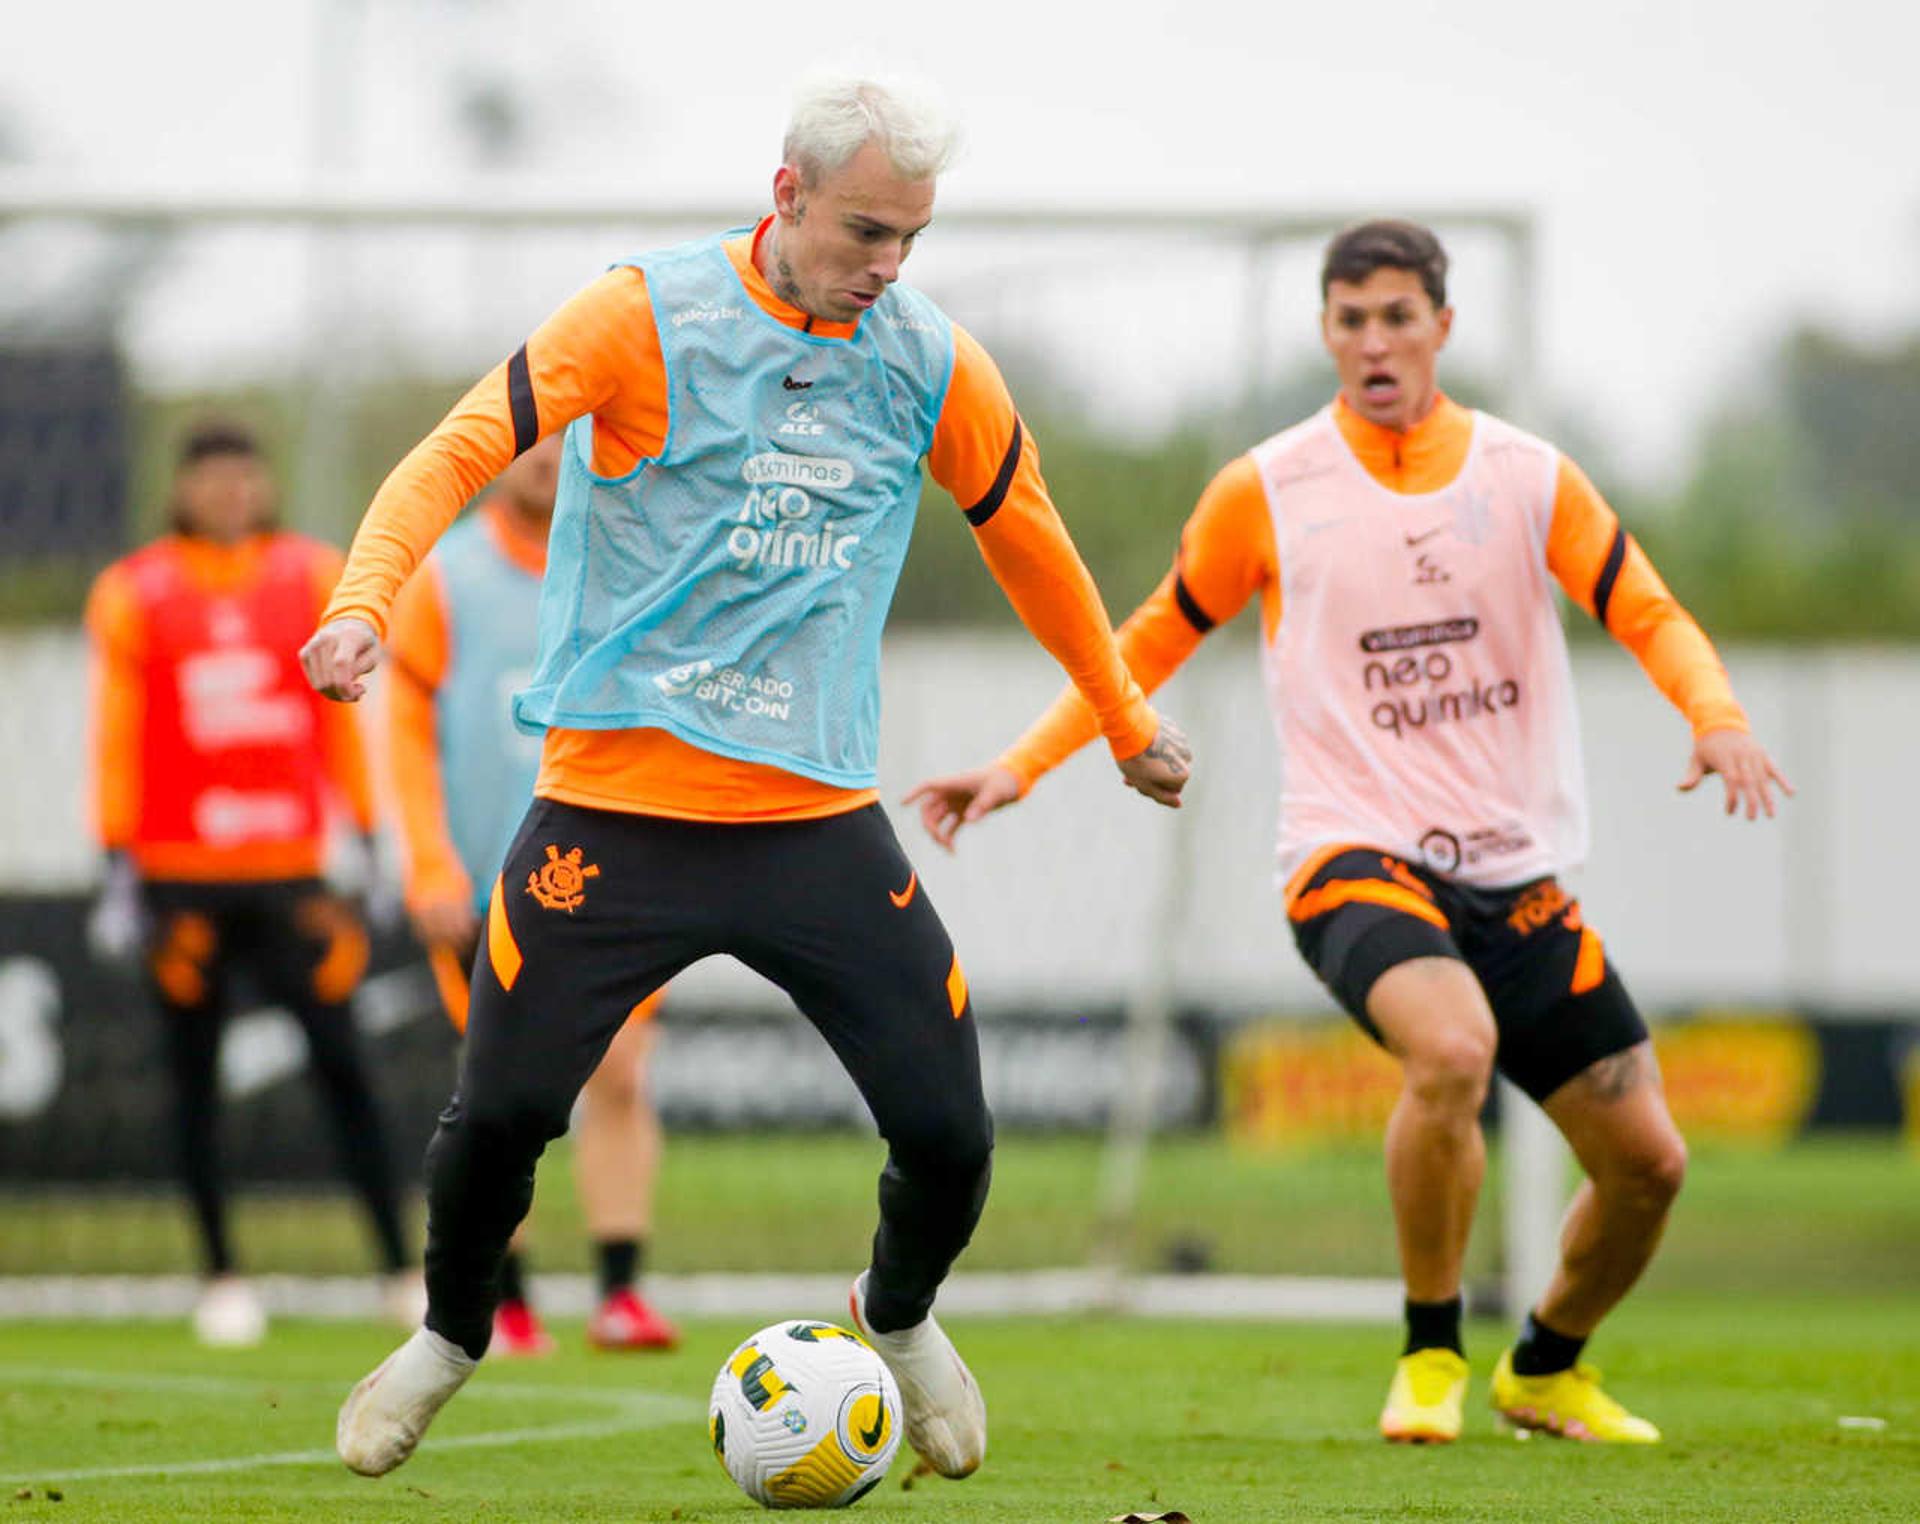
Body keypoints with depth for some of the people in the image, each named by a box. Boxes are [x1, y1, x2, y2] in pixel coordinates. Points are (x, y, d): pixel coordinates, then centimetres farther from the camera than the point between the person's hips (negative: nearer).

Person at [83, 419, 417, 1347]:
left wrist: (369, 842, 11)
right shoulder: (136, 597, 2)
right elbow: (116, 740, 3)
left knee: (340, 1060, -6)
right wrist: (119, 870, -1)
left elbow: (340, 722, 13)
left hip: (289, 866, 1)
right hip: (182, 875, -1)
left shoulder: (309, 580, 7)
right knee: (194, 1073, 4)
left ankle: (402, 1269, -3)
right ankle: (220, 1278, 12)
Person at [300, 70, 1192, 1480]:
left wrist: (1130, 724, 30)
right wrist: (365, 601, -29)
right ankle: (451, 1338, 24)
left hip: (821, 816, 3)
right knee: (500, 1113, -8)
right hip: (616, 804, -3)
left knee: (949, 1136, -4)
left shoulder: (931, 365, 5)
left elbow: (1028, 539, 21)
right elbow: (460, 453, -11)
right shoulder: (648, 317, -6)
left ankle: (899, 1315, 30)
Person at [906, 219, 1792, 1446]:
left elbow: (1649, 615, 4)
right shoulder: (1266, 493, 0)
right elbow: (1153, 643, 11)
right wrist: (1019, 769, 3)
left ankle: (1545, 1370, 32)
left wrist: (1717, 719, -17)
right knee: (1451, 1051, -35)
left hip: (1519, 875, 4)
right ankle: (1432, 1357, -13)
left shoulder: (1529, 477, 4)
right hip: (1355, 854, -4)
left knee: (1648, 1162, 2)